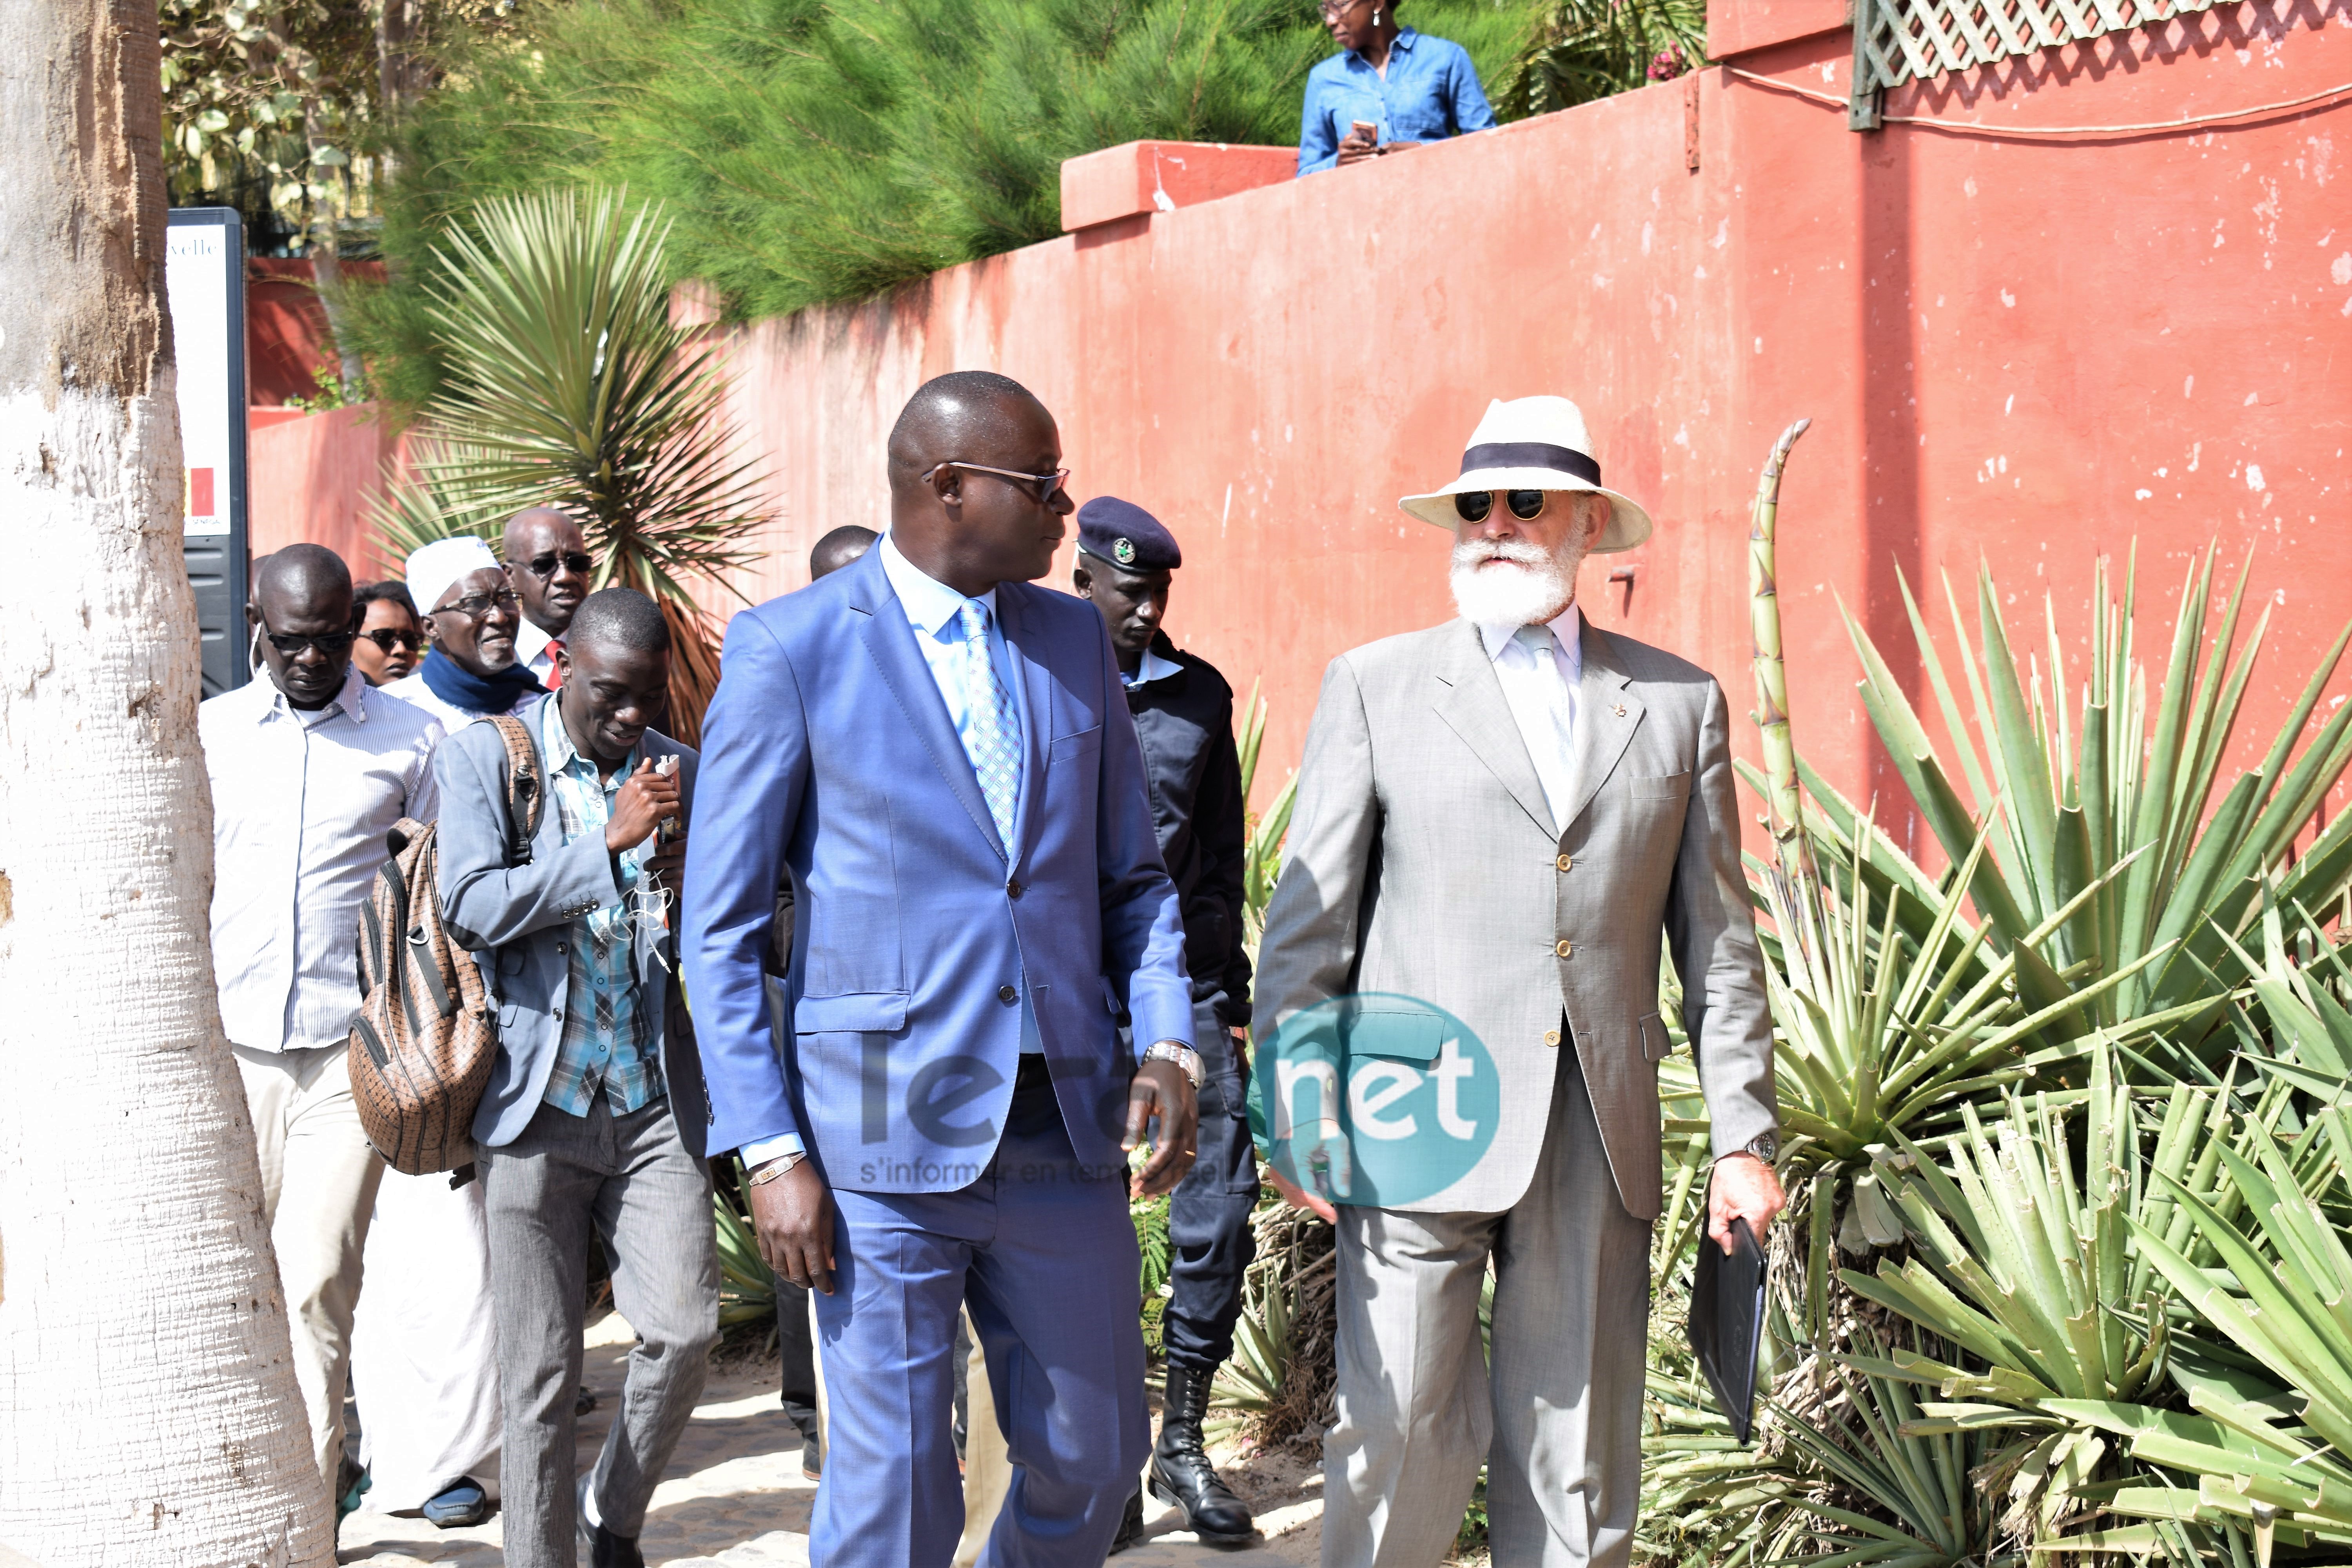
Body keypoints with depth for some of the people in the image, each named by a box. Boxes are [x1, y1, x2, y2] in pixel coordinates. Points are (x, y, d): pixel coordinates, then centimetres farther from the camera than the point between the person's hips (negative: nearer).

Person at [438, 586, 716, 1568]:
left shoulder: (679, 771, 7)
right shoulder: (483, 757, 0)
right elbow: (470, 908, -13)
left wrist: (681, 882, -13)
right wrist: (609, 843, -19)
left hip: (654, 1100, 2)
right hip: (537, 1099, -2)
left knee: (685, 1326, -6)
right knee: (539, 1374, 2)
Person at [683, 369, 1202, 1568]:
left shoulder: (1074, 640, 11)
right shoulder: (789, 649, -4)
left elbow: (1131, 875, 16)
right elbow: (722, 930, -4)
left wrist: (1167, 1046, -1)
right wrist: (771, 1155, -10)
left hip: (1065, 1135, 5)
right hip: (886, 1141, -4)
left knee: (1093, 1462, 12)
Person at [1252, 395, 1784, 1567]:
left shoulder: (1680, 702, 12)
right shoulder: (1375, 687, 7)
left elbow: (1717, 939, 11)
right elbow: (1307, 918, 4)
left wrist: (1743, 1138, 7)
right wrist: (1294, 1117, -3)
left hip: (1601, 1143, 2)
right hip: (1418, 1130, -2)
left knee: (1579, 1465, 6)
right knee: (1400, 1438, -5)